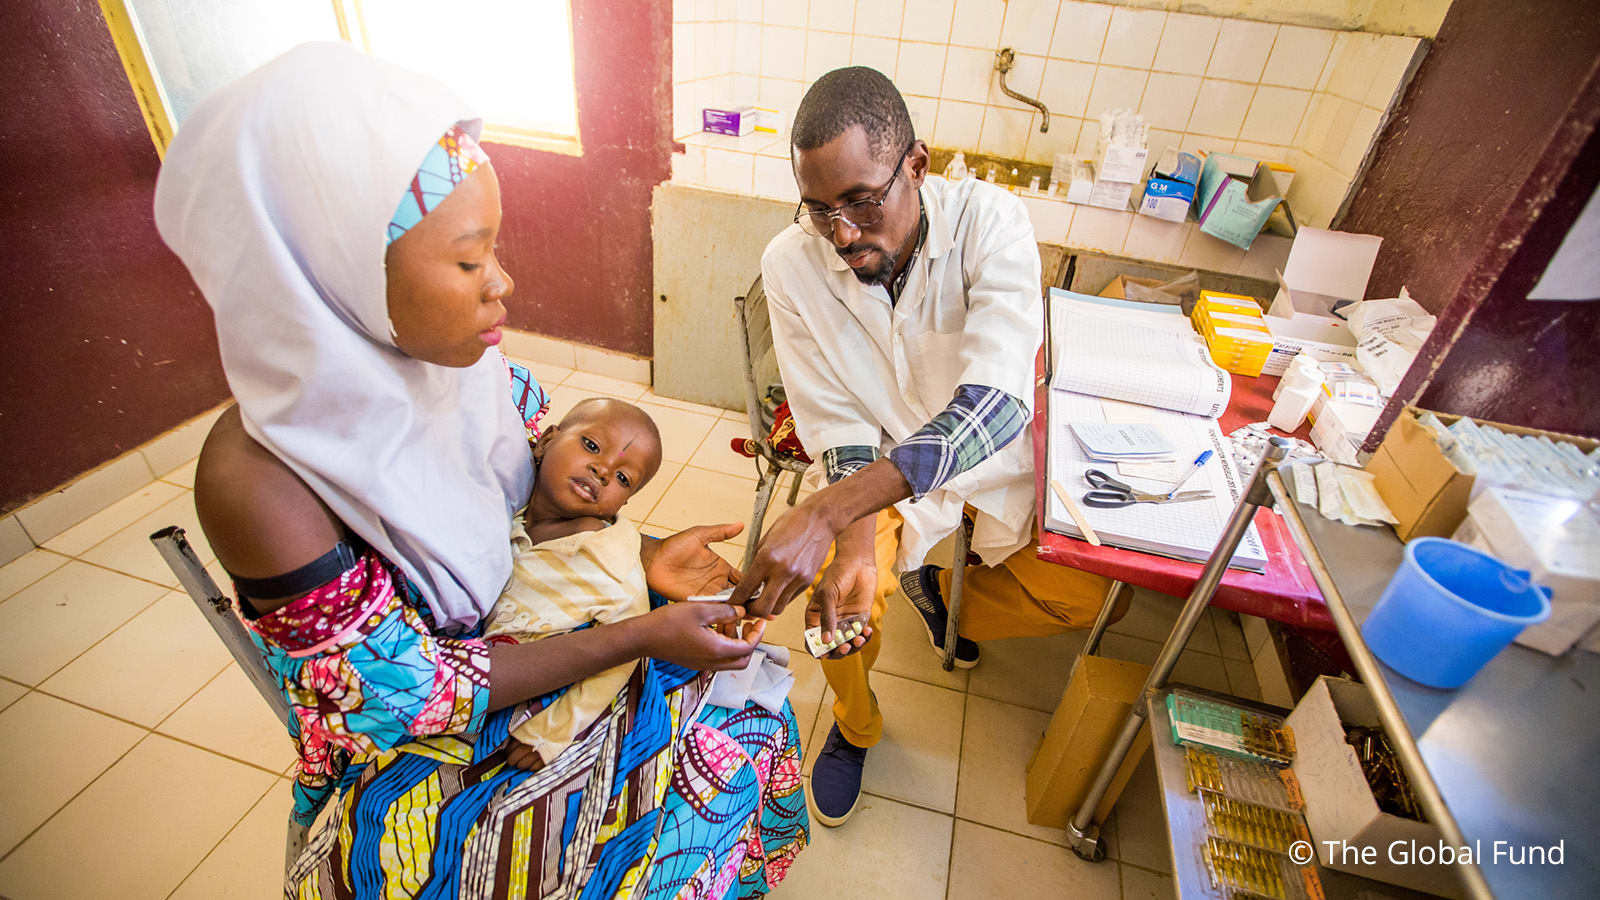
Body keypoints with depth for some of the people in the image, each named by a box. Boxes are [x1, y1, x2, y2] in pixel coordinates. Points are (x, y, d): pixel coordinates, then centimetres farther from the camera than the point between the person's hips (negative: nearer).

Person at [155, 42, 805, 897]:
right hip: (414, 755, -5)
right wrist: (640, 635, -24)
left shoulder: (460, 360, -13)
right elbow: (410, 693, -22)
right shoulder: (258, 474, -29)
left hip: (530, 632, 5)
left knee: (742, 722, -2)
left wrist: (643, 555, -12)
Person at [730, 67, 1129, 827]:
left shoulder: (989, 221, -25)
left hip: (988, 451, 1)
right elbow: (837, 424, -16)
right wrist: (858, 536, -35)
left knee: (1084, 596, -8)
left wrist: (827, 512, -49)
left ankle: (945, 596, 26)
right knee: (836, 581, -24)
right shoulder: (791, 264, -19)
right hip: (873, 458, 0)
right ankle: (854, 726, 12)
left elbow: (995, 401, -38)